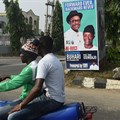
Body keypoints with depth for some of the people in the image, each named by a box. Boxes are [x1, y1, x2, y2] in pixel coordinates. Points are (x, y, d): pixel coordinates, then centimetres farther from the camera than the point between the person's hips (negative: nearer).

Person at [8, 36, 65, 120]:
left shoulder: (44, 61, -16)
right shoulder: (56, 60, 15)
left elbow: (37, 88, -25)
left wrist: (21, 105, -16)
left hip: (52, 100, -10)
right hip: (60, 99, 10)